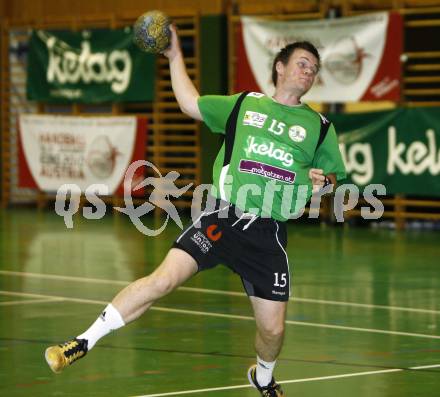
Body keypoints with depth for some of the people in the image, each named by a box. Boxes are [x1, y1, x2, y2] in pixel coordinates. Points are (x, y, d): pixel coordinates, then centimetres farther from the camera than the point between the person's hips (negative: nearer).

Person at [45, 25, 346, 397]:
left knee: (273, 328, 1)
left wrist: (323, 179, -4)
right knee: (163, 279, -19)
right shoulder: (245, 104, 12)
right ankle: (85, 341, -13)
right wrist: (175, 58, 21)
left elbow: (333, 173, 19)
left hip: (268, 235, 1)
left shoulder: (319, 126, 10)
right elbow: (192, 104, 23)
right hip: (223, 218, -1)